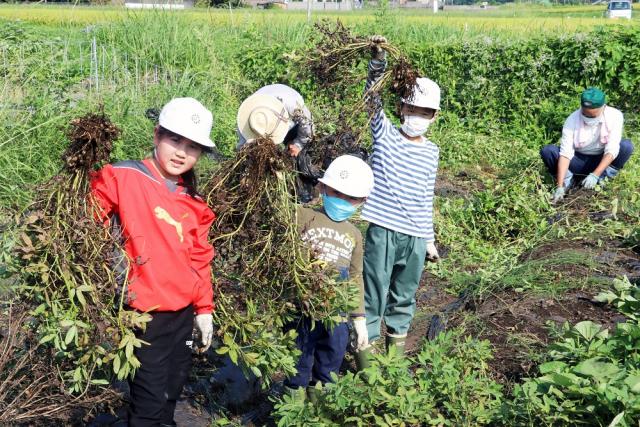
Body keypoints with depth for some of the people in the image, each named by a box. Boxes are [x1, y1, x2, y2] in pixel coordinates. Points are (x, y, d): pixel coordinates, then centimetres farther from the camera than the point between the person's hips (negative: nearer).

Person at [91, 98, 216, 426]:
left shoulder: (195, 202, 8)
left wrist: (204, 308, 12)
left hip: (185, 312, 6)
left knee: (170, 395, 20)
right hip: (146, 314, -6)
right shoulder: (122, 177, -10)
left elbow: (200, 258, 13)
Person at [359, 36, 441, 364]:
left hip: (415, 237, 4)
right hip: (382, 231, -4)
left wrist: (430, 239, 17)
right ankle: (365, 343, 14)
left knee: (405, 295, 16)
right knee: (374, 293, 2)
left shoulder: (431, 152, 10)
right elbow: (373, 96, -15)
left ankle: (397, 338, 33)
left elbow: (427, 198, 15)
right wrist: (378, 61, -29)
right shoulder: (385, 135, 0)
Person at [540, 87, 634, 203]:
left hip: (602, 161, 0)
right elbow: (565, 153, -26)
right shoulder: (572, 120, -21)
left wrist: (595, 175, -38)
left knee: (626, 146, -28)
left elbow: (612, 150, -26)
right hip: (579, 161, 0)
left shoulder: (615, 116, -21)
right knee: (547, 151, -25)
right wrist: (560, 187, -34)